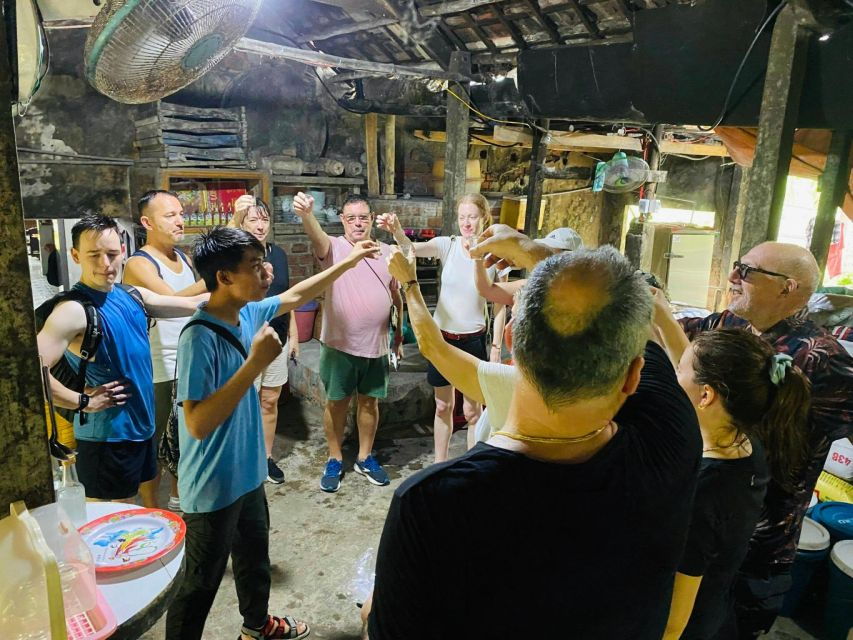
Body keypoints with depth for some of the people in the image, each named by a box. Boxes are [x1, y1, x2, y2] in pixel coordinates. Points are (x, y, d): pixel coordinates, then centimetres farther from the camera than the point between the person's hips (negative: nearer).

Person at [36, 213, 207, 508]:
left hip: (142, 425, 7)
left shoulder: (133, 296, 2)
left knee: (150, 503, 25)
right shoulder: (74, 310, -21)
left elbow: (191, 303, 10)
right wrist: (83, 401, -21)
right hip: (107, 435, -7)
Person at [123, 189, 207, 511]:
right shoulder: (139, 264, -16)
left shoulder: (183, 256, 9)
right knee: (155, 441, 5)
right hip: (158, 371, -8)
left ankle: (177, 497, 37)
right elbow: (172, 302, -34)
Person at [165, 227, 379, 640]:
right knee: (201, 585, 12)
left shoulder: (248, 312, -4)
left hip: (247, 474, 8)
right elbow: (198, 424, -32)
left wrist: (350, 261, 14)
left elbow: (295, 296, 14)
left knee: (255, 559, 28)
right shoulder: (200, 337, -28)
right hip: (213, 488, -8)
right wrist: (256, 363, -34)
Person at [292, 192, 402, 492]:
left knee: (369, 401, 14)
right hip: (340, 344, -3)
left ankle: (365, 457, 31)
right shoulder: (334, 248, -7)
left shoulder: (387, 253, 4)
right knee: (336, 402, 9)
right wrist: (306, 214, -54)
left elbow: (396, 296, 13)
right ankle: (335, 460, 26)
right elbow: (317, 236, -32)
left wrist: (399, 334, 15)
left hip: (376, 344, 3)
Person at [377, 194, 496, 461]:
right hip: (442, 336, 1)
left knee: (472, 410, 11)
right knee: (443, 407, 15)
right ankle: (440, 464, 32)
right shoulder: (447, 245, -7)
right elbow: (413, 248, -26)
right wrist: (396, 231, -48)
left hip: (474, 339, -1)